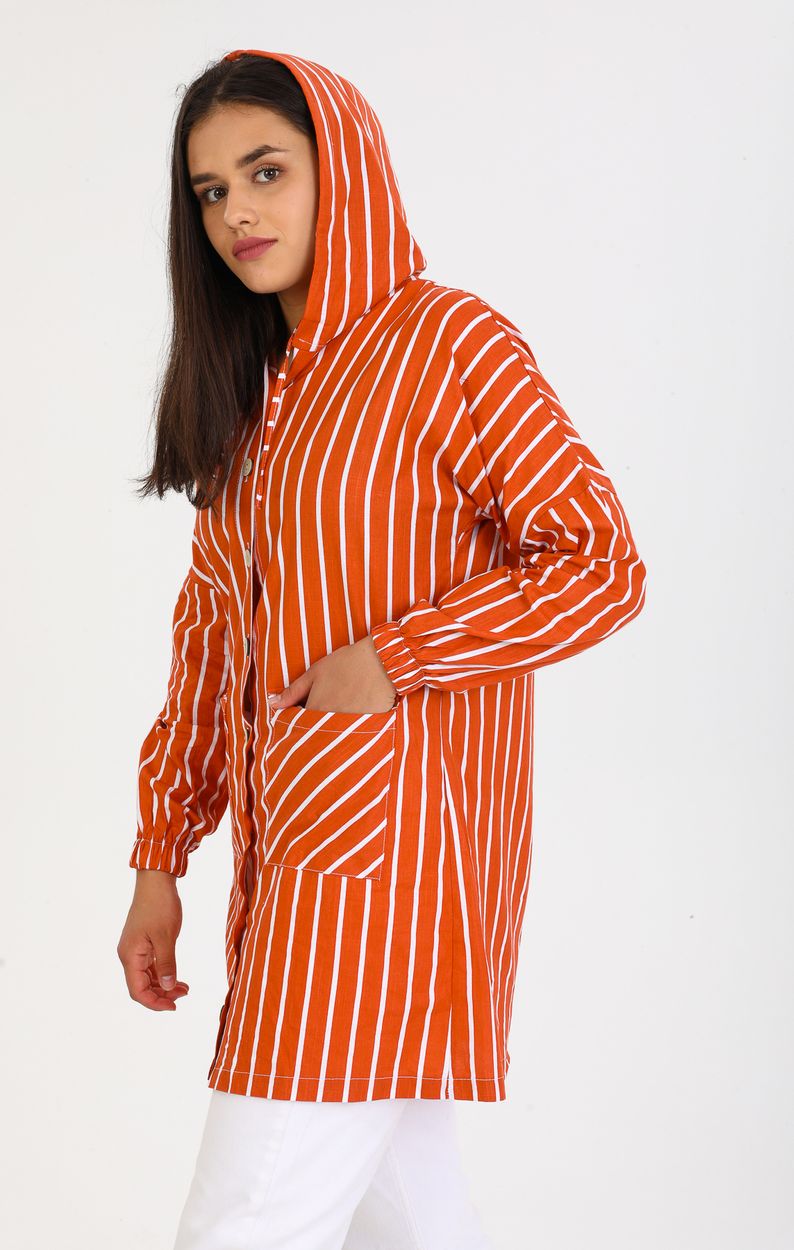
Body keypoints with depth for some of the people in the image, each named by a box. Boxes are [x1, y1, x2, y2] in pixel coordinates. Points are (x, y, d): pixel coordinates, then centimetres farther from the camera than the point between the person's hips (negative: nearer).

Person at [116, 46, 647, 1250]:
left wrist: (390, 660, -15)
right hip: (288, 849, 7)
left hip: (391, 834, -7)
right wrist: (159, 860, 14)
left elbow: (601, 564, -10)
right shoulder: (250, 388, 16)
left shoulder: (450, 341, -6)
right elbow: (210, 628, 17)